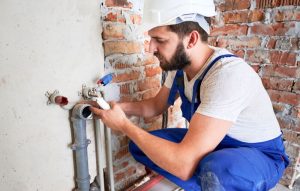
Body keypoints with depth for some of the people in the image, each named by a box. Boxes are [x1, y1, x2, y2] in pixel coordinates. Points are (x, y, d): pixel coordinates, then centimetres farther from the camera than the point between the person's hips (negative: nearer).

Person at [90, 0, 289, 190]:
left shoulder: (228, 74, -33)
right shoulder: (179, 65, -8)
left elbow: (183, 164, -37)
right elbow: (156, 105, 9)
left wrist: (124, 124, -25)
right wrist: (119, 107, -9)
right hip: (212, 143, 7)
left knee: (215, 172, -40)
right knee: (139, 146, -4)